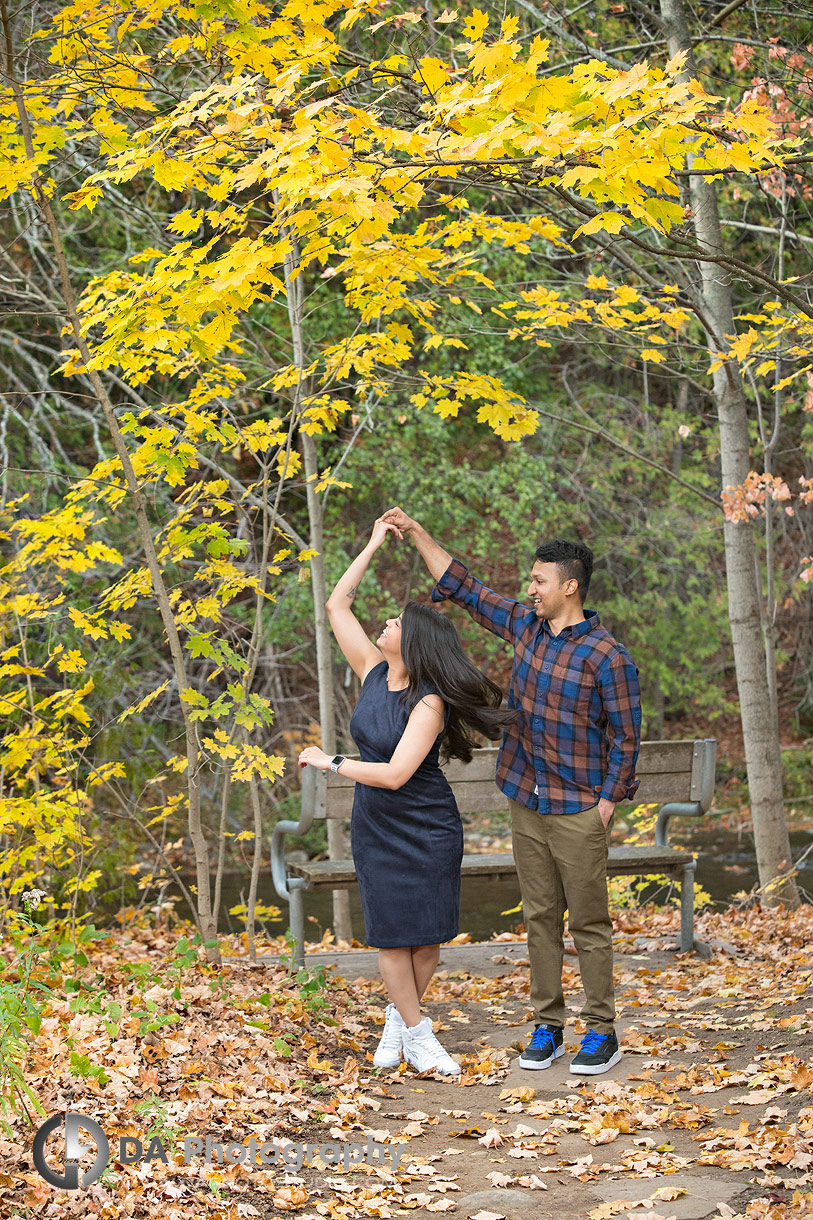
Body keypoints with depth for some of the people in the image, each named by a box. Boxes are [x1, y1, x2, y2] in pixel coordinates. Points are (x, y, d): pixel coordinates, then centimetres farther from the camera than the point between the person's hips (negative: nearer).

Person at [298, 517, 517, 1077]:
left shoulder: (429, 703, -19)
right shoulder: (375, 672, 0)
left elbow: (395, 774, -26)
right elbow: (337, 606, 5)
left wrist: (330, 762, -16)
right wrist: (374, 544, 3)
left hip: (427, 832, -5)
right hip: (376, 830, 5)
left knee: (426, 935, 3)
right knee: (391, 934, 1)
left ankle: (400, 1018, 23)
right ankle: (416, 1035, 10)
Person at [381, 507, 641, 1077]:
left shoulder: (607, 656, -13)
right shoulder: (526, 626, 6)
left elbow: (626, 736, -9)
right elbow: (464, 587, 14)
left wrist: (607, 802, -13)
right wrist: (417, 533, 10)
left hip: (579, 812, -6)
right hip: (527, 805, 6)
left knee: (589, 923, 1)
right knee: (540, 918, 10)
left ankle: (602, 1032, 9)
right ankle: (547, 1027, 18)